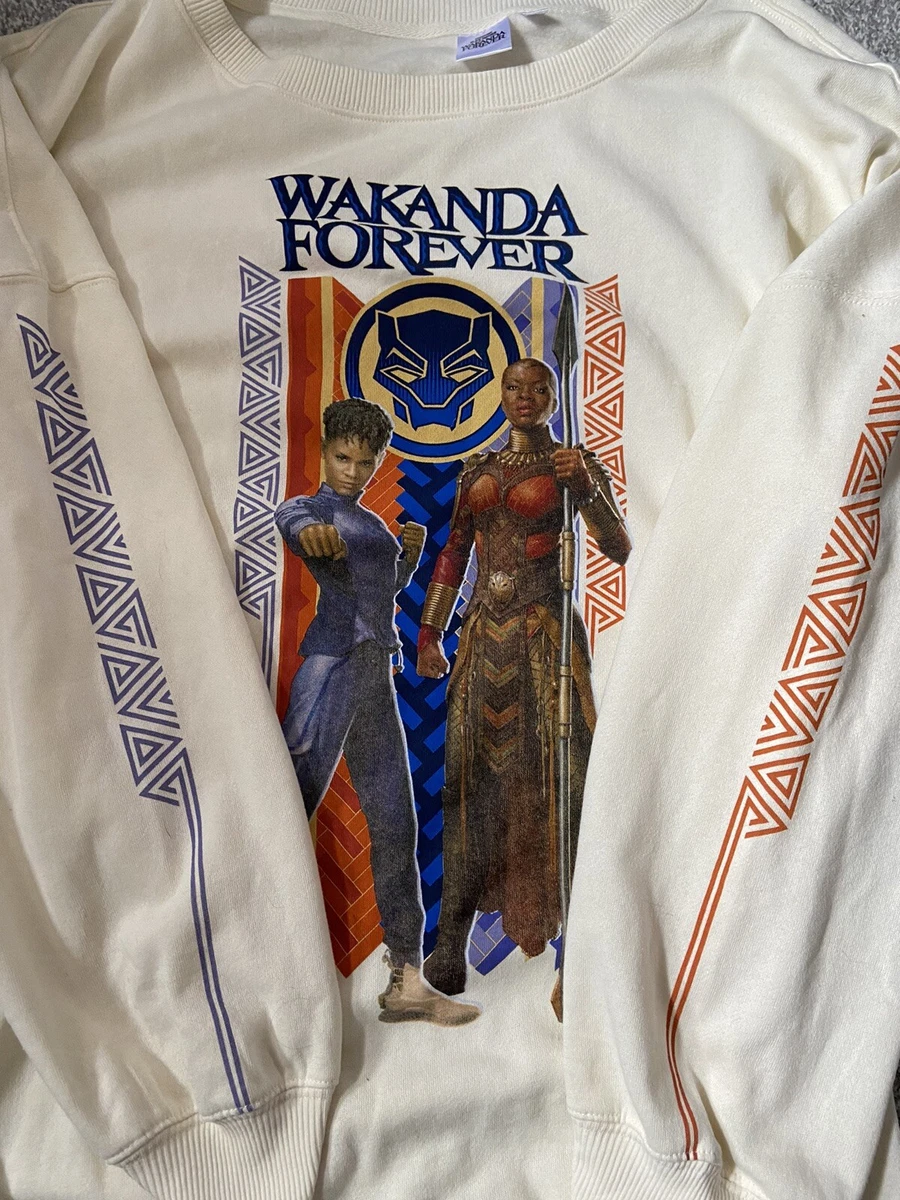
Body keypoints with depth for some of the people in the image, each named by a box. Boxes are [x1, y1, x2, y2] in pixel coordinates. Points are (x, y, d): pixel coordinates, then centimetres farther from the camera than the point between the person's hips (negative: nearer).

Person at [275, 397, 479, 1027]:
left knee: (396, 824, 5)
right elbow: (288, 520, -24)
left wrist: (411, 552, 12)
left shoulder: (368, 522, 24)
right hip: (334, 665, -8)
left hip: (376, 679, 8)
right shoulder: (310, 507, 0)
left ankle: (406, 982, 12)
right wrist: (309, 533, -49)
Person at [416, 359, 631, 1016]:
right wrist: (430, 634, 11)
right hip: (484, 635, 4)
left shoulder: (577, 462, 5)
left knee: (552, 778, -6)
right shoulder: (478, 469, 16)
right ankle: (450, 950, 12)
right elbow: (453, 556, 17)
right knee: (472, 779, 4)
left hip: (546, 634, -4)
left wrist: (586, 487, -18)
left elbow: (620, 549, -4)